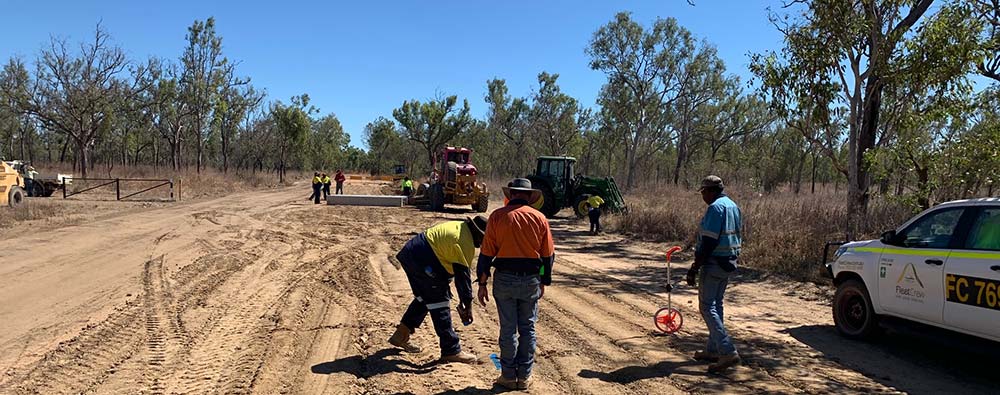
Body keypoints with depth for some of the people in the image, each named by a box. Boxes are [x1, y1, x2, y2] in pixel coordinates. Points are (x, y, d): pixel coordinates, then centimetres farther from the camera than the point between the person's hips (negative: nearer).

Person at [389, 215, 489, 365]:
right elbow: (463, 275, -15)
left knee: (424, 298, 24)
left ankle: (400, 335, 31)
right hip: (424, 263, -10)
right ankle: (451, 351, 6)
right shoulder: (466, 243, -16)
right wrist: (467, 304, -7)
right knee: (439, 304, -2)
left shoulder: (460, 227, 14)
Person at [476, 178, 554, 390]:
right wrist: (543, 282, 15)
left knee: (508, 329, 7)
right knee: (528, 329, 11)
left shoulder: (497, 216, -3)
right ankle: (524, 377, 18)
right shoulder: (539, 218, 2)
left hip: (504, 279, -1)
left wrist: (482, 284, 1)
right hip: (531, 279, 1)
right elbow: (548, 254, 5)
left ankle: (509, 376, 15)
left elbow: (486, 253, -5)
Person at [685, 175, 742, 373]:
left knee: (707, 307, -7)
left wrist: (695, 268, -19)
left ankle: (728, 352, -13)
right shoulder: (733, 206, 13)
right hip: (729, 262, 10)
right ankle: (713, 350, 24)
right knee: (716, 305, 17)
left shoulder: (715, 208, -17)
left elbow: (709, 242, -22)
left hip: (714, 263, -10)